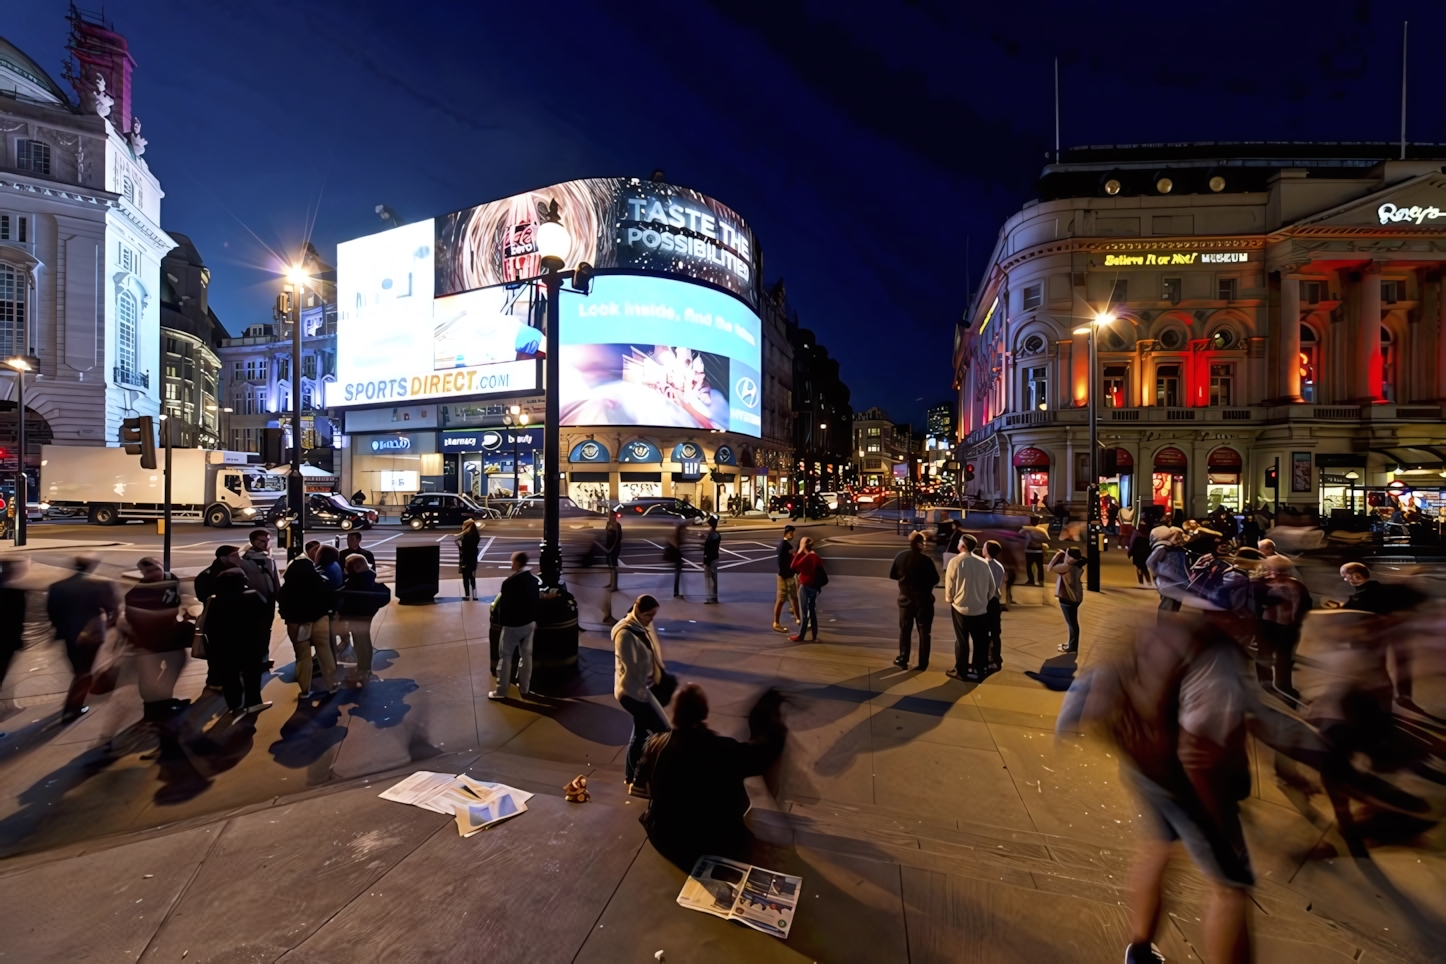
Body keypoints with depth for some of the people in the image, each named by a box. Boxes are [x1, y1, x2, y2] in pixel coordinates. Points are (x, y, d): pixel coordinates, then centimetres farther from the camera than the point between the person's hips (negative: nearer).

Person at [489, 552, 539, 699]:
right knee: (527, 655, 15)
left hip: (513, 625, -6)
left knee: (505, 657, 8)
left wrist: (502, 622, 0)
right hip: (529, 623, 6)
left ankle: (501, 691, 16)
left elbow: (503, 604, -15)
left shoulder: (509, 582, -22)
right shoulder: (534, 580, -1)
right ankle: (525, 687, 26)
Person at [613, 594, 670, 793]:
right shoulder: (625, 634, -25)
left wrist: (662, 673, 9)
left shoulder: (644, 626, 2)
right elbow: (631, 669, -22)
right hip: (633, 691, -9)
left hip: (642, 688, 9)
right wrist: (642, 693, -17)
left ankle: (631, 777, 38)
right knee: (662, 732, -2)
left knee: (641, 731, 20)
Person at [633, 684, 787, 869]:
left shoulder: (655, 744, -19)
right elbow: (765, 751, -17)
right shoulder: (723, 750, -31)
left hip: (663, 839, 4)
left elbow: (641, 778, 3)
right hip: (709, 845, -4)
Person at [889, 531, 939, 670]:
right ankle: (923, 663, 12)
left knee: (905, 630, 15)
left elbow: (892, 575, 3)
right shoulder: (926, 560, -18)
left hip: (905, 598, 3)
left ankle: (903, 660, 19)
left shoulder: (900, 556, -6)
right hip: (923, 599, -3)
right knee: (924, 631, 9)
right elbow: (935, 580, -11)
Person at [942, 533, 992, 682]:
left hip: (961, 608, -2)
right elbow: (991, 586, 4)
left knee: (961, 641, 10)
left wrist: (949, 599, 12)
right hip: (981, 609, 3)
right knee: (981, 641, 14)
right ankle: (978, 670, 22)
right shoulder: (983, 563, -4)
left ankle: (961, 671, 19)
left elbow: (950, 585, -7)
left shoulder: (955, 562, -13)